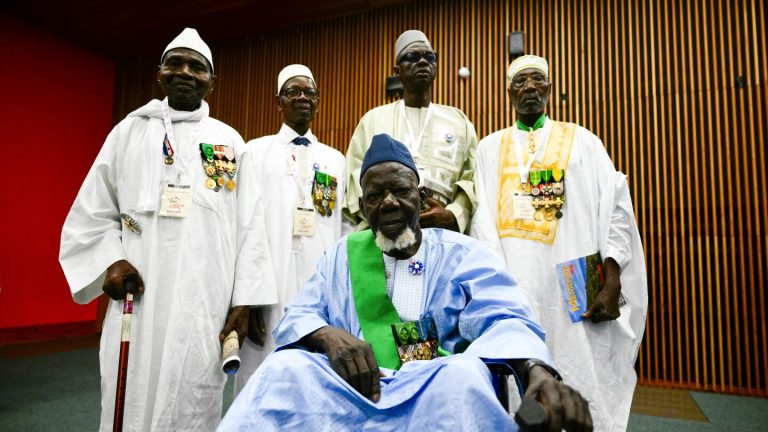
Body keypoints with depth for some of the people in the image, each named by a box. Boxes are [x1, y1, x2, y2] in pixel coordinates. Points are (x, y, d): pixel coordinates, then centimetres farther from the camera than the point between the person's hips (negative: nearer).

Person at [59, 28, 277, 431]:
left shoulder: (229, 142, 8)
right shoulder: (129, 130, 11)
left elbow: (248, 225, 3)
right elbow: (92, 213, 11)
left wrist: (243, 299, -3)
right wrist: (109, 259, -7)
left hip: (204, 307, 0)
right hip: (137, 301, 1)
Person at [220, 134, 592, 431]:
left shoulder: (462, 254, 8)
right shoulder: (341, 255, 16)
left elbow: (502, 320, -7)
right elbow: (295, 318, 11)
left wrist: (537, 371, -31)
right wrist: (328, 335, -15)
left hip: (439, 388, -1)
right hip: (352, 383, 2)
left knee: (466, 372, -35)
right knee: (285, 367, -28)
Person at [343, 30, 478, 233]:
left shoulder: (459, 121, 15)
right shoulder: (373, 119, 14)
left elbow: (472, 179, 5)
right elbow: (356, 177, 4)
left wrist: (452, 215, -13)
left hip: (443, 235, 1)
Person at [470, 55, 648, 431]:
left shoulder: (583, 141, 11)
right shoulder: (490, 147, 12)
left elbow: (616, 208, 3)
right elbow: (482, 215, 1)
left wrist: (612, 283, -7)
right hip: (513, 284, 0)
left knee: (583, 382, 3)